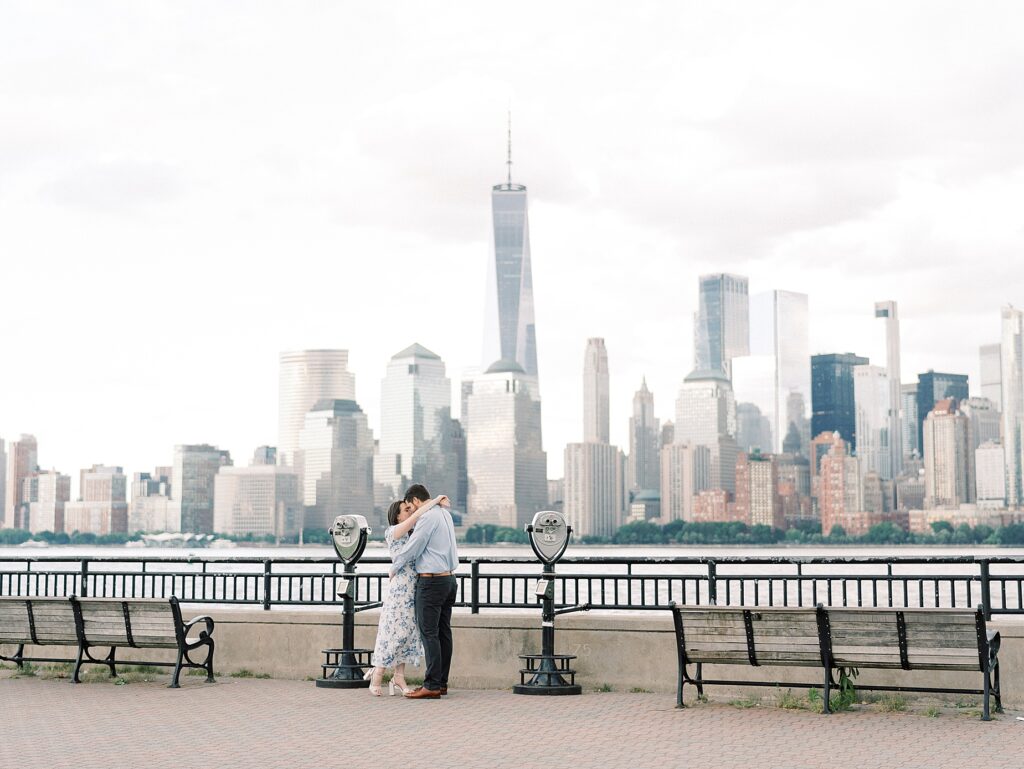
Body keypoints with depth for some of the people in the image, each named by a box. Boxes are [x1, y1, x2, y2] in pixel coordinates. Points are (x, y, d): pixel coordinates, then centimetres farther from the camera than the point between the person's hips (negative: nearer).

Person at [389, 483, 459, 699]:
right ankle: (441, 682, 11)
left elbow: (412, 548, -11)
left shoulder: (428, 517, -14)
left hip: (431, 581, -9)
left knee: (429, 633, -8)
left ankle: (432, 686, -10)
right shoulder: (444, 514, 15)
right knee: (443, 631, 9)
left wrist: (394, 566, 3)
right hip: (449, 578, 9)